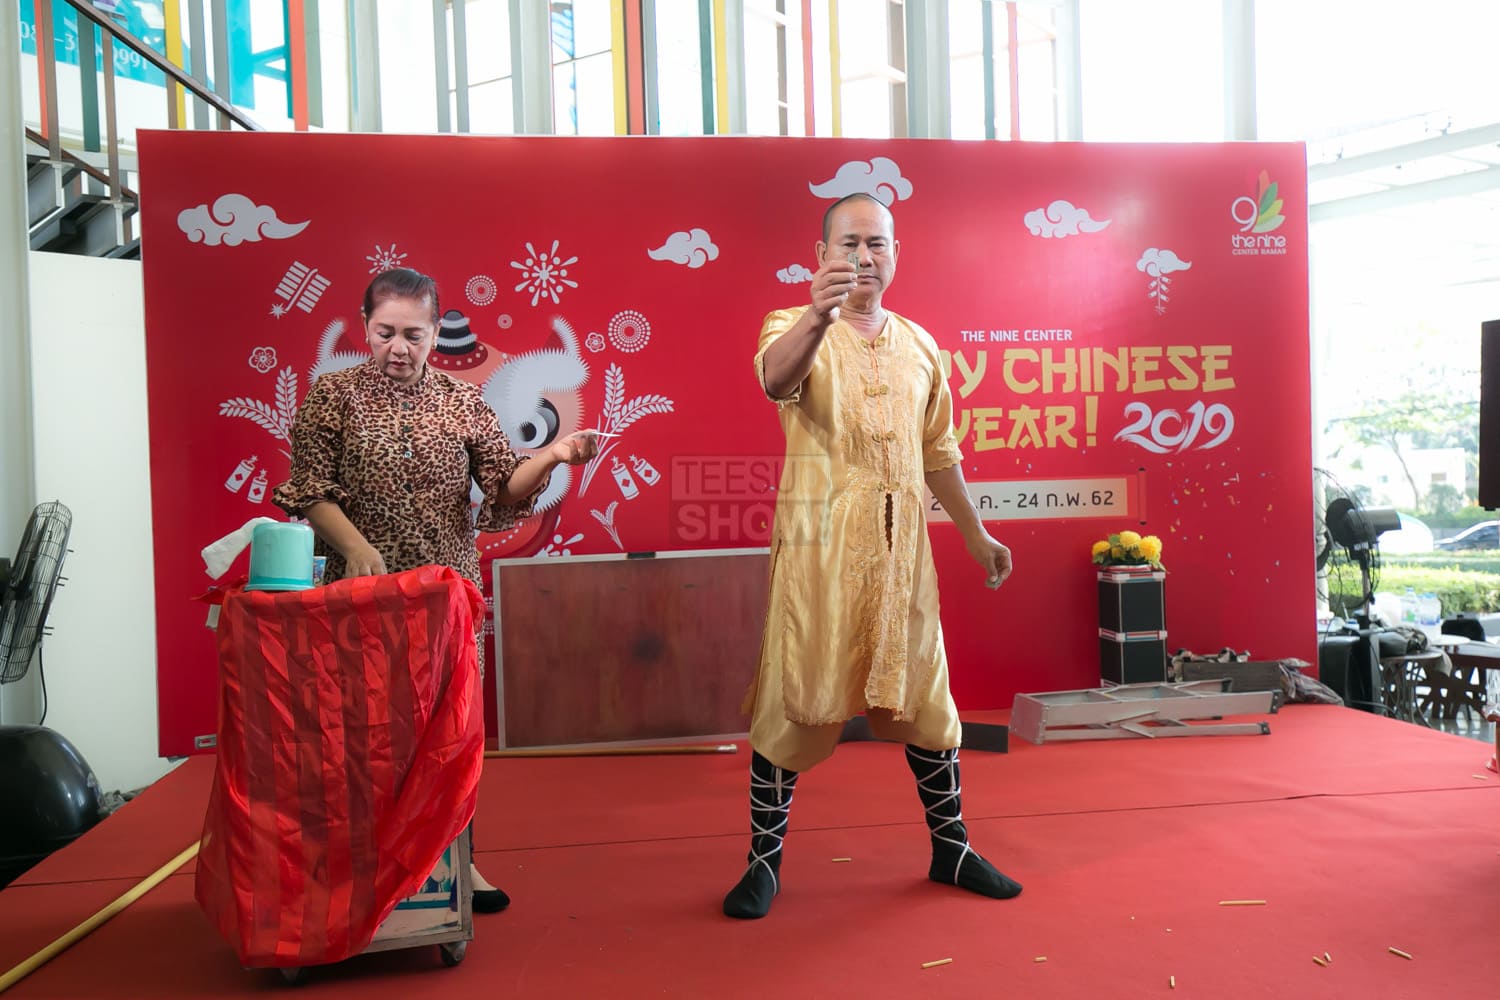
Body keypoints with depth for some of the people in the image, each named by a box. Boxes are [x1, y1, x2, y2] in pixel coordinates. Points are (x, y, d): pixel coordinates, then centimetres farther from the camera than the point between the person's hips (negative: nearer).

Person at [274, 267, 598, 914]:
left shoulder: (462, 401, 7)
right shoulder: (332, 396, 2)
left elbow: (505, 489, 2)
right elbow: (310, 492, -4)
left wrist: (553, 456, -16)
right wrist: (356, 546, -20)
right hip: (361, 593, -2)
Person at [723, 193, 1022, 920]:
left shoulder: (918, 344, 14)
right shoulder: (796, 329, -1)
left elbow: (937, 450, 20)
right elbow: (777, 378, -27)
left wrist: (975, 534, 21)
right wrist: (818, 316, -46)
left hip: (901, 541, 5)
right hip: (818, 540, -4)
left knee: (924, 694, 12)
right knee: (795, 699, 0)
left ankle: (950, 847, 29)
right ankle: (765, 860, 16)